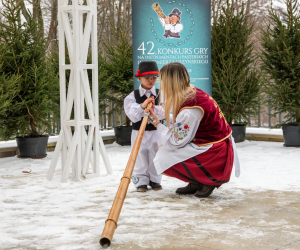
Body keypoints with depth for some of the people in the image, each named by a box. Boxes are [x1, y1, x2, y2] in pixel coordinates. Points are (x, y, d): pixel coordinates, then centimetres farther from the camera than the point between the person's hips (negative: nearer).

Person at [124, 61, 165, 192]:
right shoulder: (133, 96, -4)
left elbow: (165, 112, -12)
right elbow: (132, 116, -15)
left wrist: (154, 109, -30)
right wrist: (142, 106, -30)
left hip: (156, 131, 1)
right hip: (139, 132, -1)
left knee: (155, 158, 9)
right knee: (140, 158, 5)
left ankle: (155, 180, 23)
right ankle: (141, 181, 15)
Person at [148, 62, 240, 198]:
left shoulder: (189, 110, -25)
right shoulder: (194, 92, 4)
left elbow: (176, 142, -16)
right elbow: (180, 128, 11)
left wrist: (158, 124, -6)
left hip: (214, 155, -10)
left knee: (163, 160, -11)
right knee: (164, 150, 15)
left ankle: (208, 181, 0)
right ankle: (196, 184, 15)